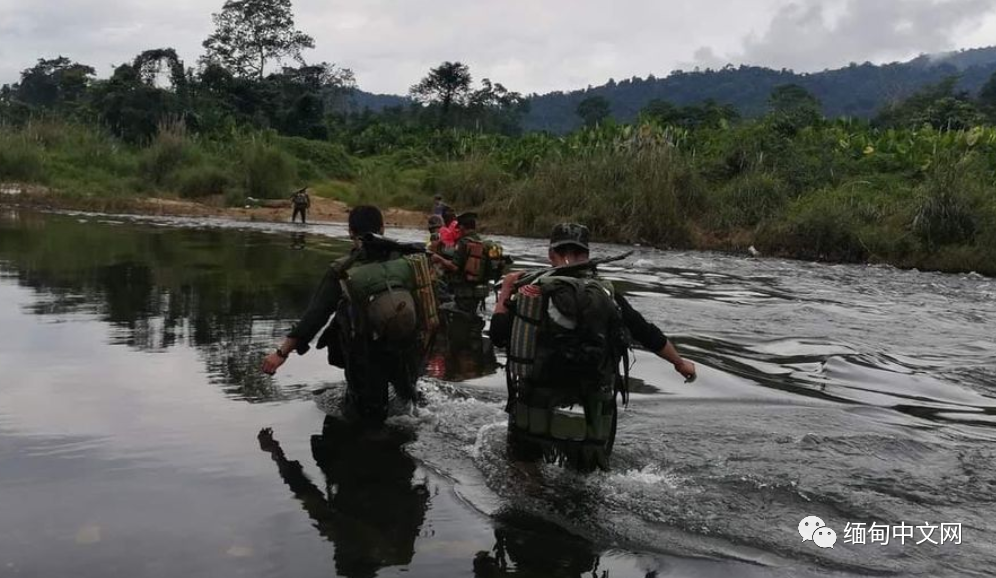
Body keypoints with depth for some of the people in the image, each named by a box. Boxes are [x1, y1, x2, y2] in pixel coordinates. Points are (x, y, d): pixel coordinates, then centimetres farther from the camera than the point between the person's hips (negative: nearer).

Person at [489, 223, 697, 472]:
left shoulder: (530, 292, -5)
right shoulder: (606, 295, -3)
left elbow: (498, 337, 4)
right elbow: (650, 335, 8)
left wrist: (505, 293, 17)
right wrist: (680, 363, 25)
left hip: (528, 421, 0)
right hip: (587, 424, 0)